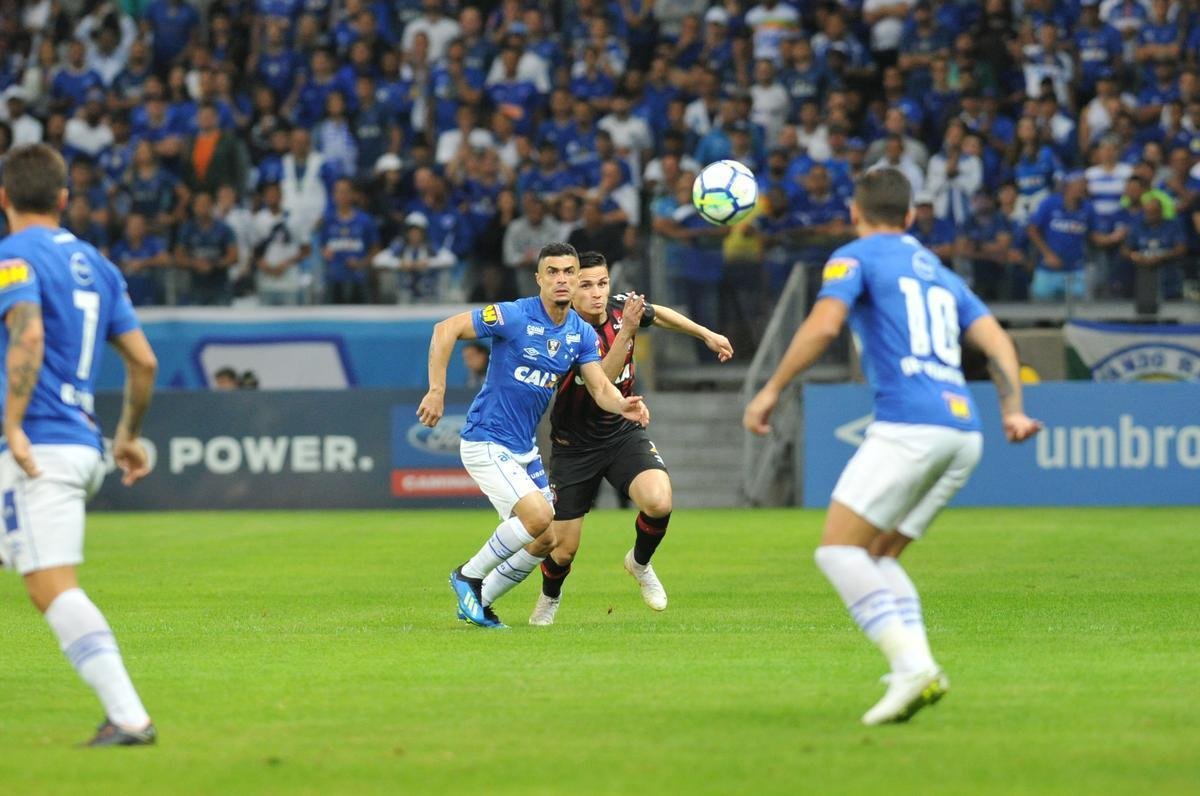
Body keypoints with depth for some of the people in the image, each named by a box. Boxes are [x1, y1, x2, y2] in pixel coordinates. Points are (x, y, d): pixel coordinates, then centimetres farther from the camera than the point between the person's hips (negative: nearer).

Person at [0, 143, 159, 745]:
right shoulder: (94, 263, 16)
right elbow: (143, 360, 15)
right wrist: (129, 435, 26)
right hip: (83, 445, 9)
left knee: (53, 588, -14)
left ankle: (128, 717, -23)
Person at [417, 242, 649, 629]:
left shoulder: (582, 334, 2)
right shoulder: (514, 316, -17)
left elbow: (600, 388, -6)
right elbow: (445, 329, -17)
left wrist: (623, 405, -29)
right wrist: (437, 391, -21)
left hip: (524, 448, 8)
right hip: (485, 442, -8)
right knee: (538, 515, -23)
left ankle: (476, 603, 23)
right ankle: (469, 577, -3)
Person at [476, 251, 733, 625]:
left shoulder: (620, 306, -6)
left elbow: (659, 314, 17)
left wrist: (707, 335, 21)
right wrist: (626, 331, -40)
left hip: (623, 434, 3)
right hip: (574, 447, -3)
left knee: (659, 502, -26)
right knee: (561, 547, 1)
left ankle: (639, 563, 6)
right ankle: (550, 597, 36)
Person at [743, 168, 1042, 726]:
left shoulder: (856, 257, 6)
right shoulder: (938, 272, 27)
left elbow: (822, 326, -11)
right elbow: (997, 342, 16)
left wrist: (771, 391, -6)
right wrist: (1012, 410, 8)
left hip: (909, 424, -7)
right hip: (963, 431, 7)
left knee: (837, 550, -6)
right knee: (875, 556, 16)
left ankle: (912, 666, -23)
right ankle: (918, 669, -4)